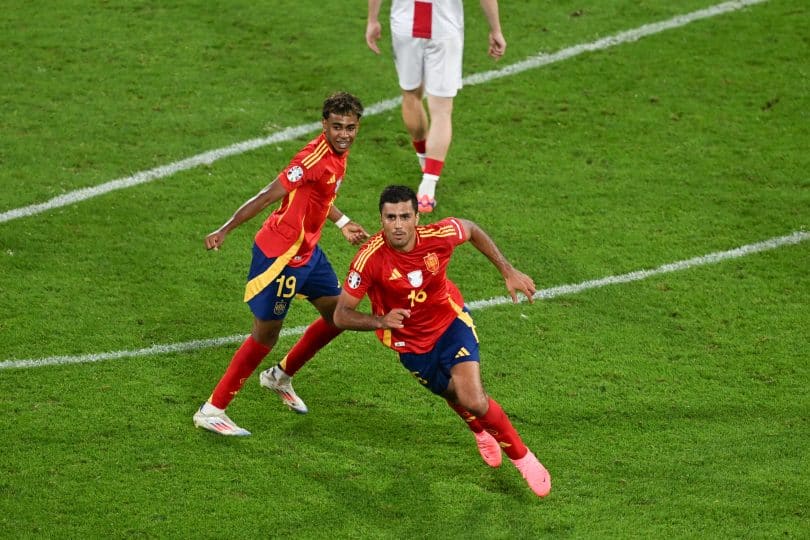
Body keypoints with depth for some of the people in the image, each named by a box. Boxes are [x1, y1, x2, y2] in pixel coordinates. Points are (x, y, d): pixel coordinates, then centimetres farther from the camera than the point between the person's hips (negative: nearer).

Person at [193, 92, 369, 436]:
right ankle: (211, 411, 5)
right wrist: (225, 230, -26)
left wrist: (343, 223, 22)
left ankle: (280, 376, 35)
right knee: (266, 332, -4)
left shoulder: (338, 155, 4)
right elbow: (269, 196, -25)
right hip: (279, 254, -9)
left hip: (306, 249, 9)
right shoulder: (315, 158, -25)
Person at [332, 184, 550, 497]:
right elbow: (341, 315, -25)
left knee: (474, 402, -17)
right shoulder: (370, 259, -31)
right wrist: (380, 321, -43)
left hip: (450, 322, -1)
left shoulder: (440, 236, -26)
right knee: (453, 395, 19)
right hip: (410, 343, 1)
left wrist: (508, 271, -3)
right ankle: (481, 431, 56)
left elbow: (472, 230, -1)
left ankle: (522, 457, 7)